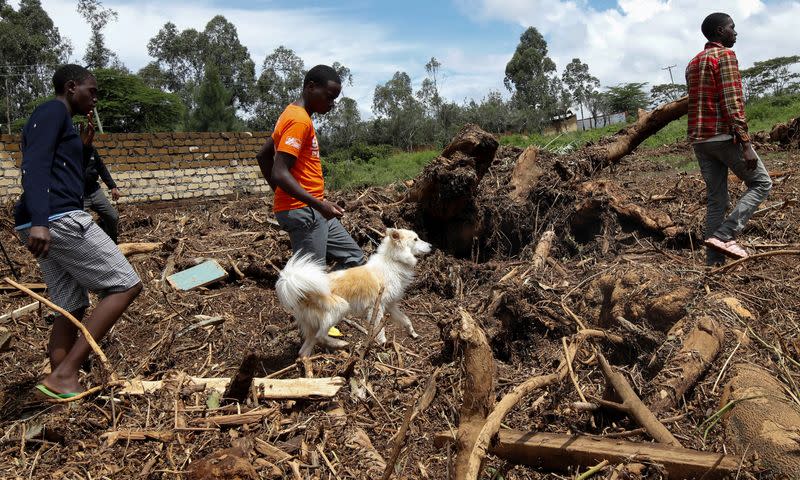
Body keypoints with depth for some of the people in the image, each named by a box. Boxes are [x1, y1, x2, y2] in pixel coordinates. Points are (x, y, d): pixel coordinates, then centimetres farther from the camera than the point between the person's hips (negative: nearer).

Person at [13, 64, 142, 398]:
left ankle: (63, 385, 8)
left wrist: (81, 147, 25)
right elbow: (34, 166, -18)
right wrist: (40, 221, -29)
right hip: (59, 219, -10)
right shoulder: (52, 110, -3)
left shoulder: (58, 120, 26)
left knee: (70, 308, 9)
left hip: (46, 224, 10)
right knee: (126, 285, -7)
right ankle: (64, 374, -10)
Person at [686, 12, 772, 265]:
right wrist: (746, 144, -18)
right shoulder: (725, 55, -6)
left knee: (716, 199, 8)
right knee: (761, 183, 6)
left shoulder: (693, 63, 20)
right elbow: (733, 102, -16)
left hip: (699, 139, 8)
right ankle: (724, 235, -9)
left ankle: (715, 261, 6)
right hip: (724, 136, -8)